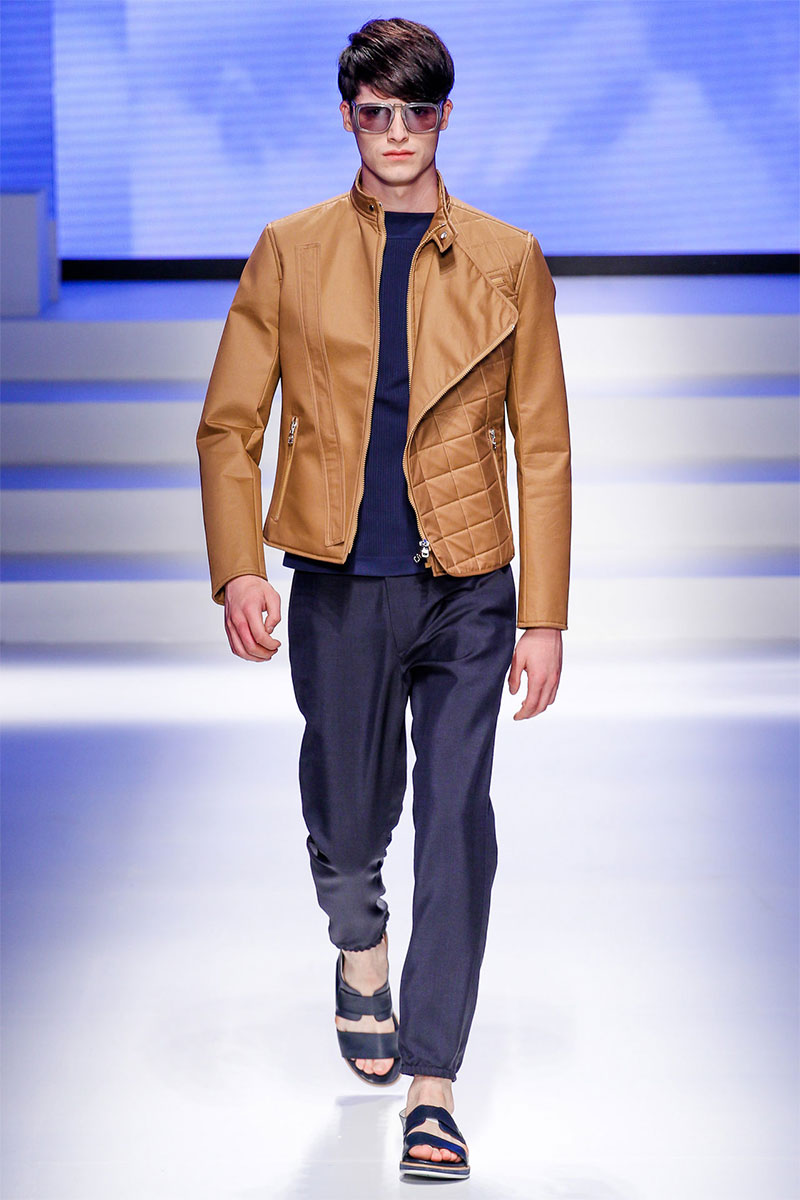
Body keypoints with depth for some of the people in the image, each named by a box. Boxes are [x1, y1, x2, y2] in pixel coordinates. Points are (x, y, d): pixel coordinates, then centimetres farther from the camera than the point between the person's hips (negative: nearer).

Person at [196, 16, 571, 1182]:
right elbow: (229, 423, 5)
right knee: (349, 820, 12)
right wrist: (237, 570, -10)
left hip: (467, 590, -1)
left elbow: (543, 447, 5)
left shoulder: (507, 260, 4)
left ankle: (430, 1085, 0)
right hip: (339, 588, 1)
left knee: (455, 825, -7)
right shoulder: (290, 251, 5)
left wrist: (544, 617, 0)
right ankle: (361, 950, 47)